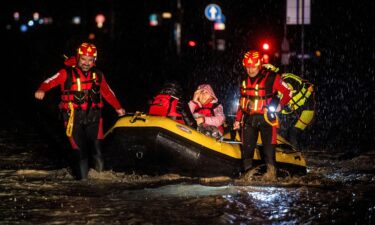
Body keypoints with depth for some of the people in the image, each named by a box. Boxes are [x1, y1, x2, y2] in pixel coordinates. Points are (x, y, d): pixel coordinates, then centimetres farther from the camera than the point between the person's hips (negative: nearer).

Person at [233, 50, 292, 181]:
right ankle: (247, 171, 7)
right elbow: (242, 101, 20)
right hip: (249, 118, 5)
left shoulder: (271, 77, -7)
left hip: (266, 117, -5)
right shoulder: (244, 80, 12)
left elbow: (287, 92, -1)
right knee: (247, 146, 2)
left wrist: (280, 104, -14)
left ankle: (271, 171, -9)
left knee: (268, 145, -9)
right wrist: (238, 119, 18)